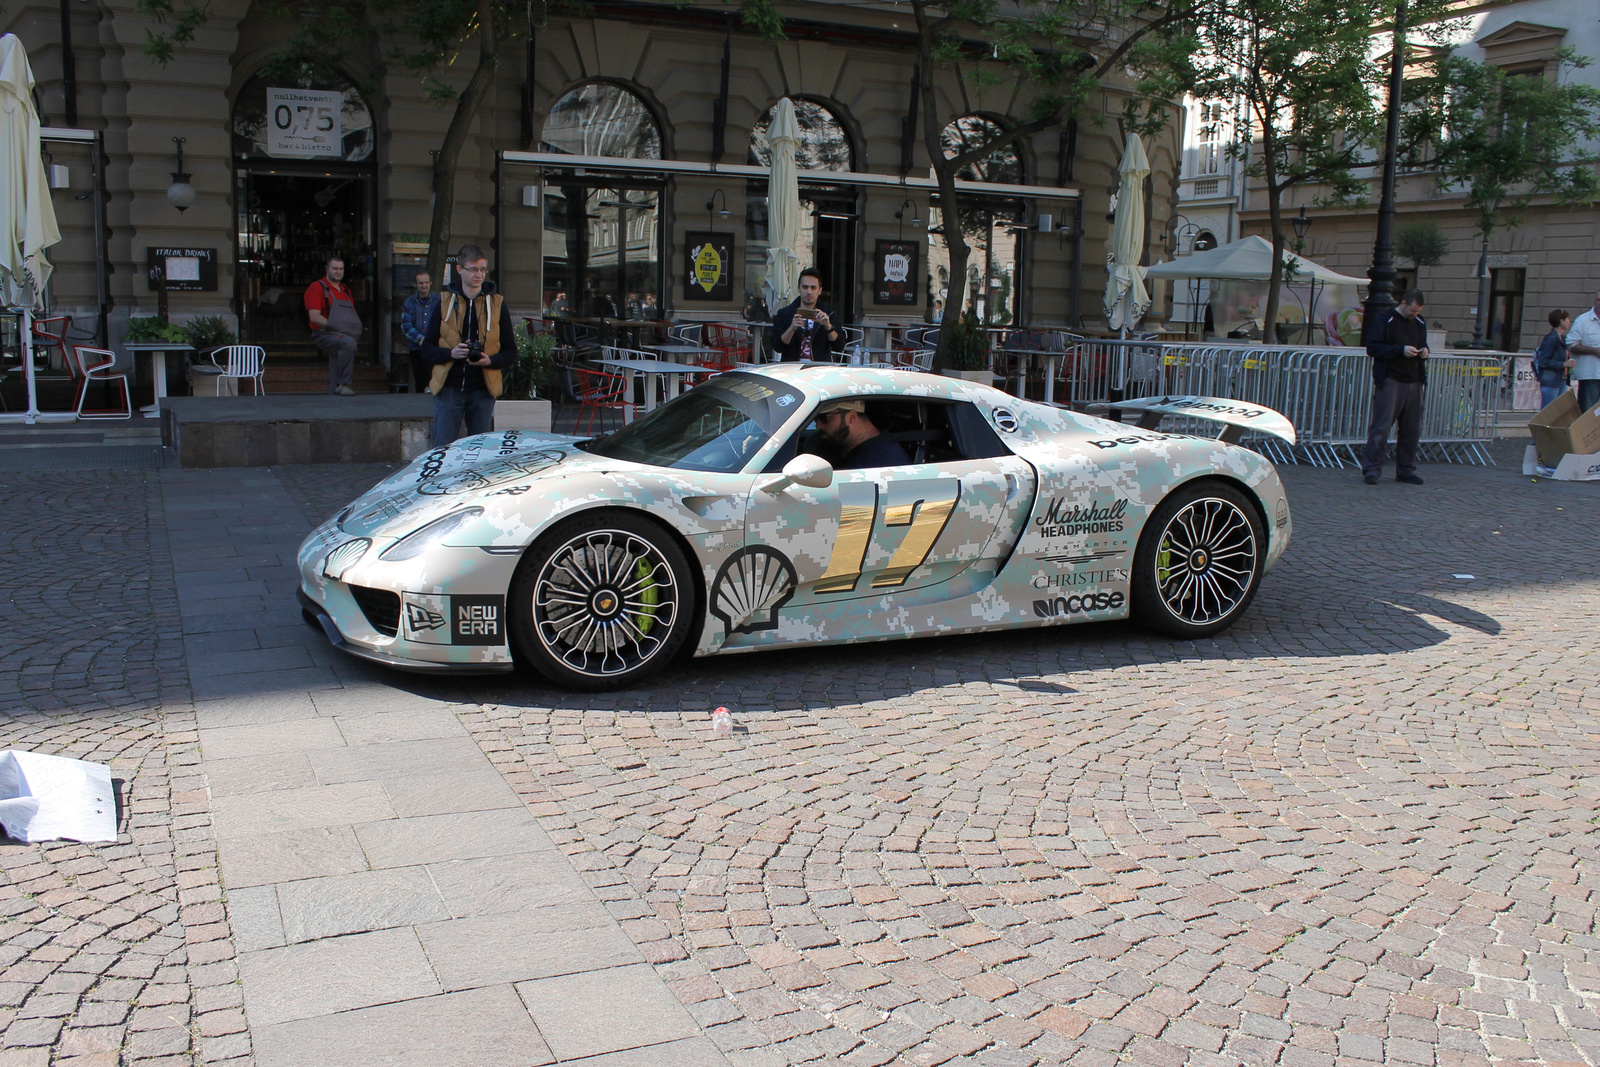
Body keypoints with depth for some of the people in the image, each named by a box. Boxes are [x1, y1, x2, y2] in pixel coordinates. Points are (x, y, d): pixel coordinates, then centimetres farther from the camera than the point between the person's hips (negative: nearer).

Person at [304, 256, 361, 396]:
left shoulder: (345, 291, 21)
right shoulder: (317, 287, -3)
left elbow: (351, 317, 25)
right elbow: (314, 317, -12)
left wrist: (356, 329, 3)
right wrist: (334, 326, -20)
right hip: (325, 335, -8)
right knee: (348, 343, -35)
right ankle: (342, 384, -33)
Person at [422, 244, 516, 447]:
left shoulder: (497, 304, 7)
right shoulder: (445, 302, 6)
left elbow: (510, 351, 8)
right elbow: (427, 349, 6)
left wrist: (490, 360, -13)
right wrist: (451, 353, -14)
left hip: (483, 390, 0)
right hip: (449, 388, 0)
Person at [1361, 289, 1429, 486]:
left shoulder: (1420, 323, 14)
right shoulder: (1386, 320, -6)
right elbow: (1373, 348, -9)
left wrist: (1424, 352, 3)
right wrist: (1401, 350, -17)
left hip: (1414, 382, 6)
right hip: (1390, 381, -6)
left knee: (1411, 430, 7)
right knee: (1381, 427, -8)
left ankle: (1405, 470, 16)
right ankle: (1371, 469, -2)